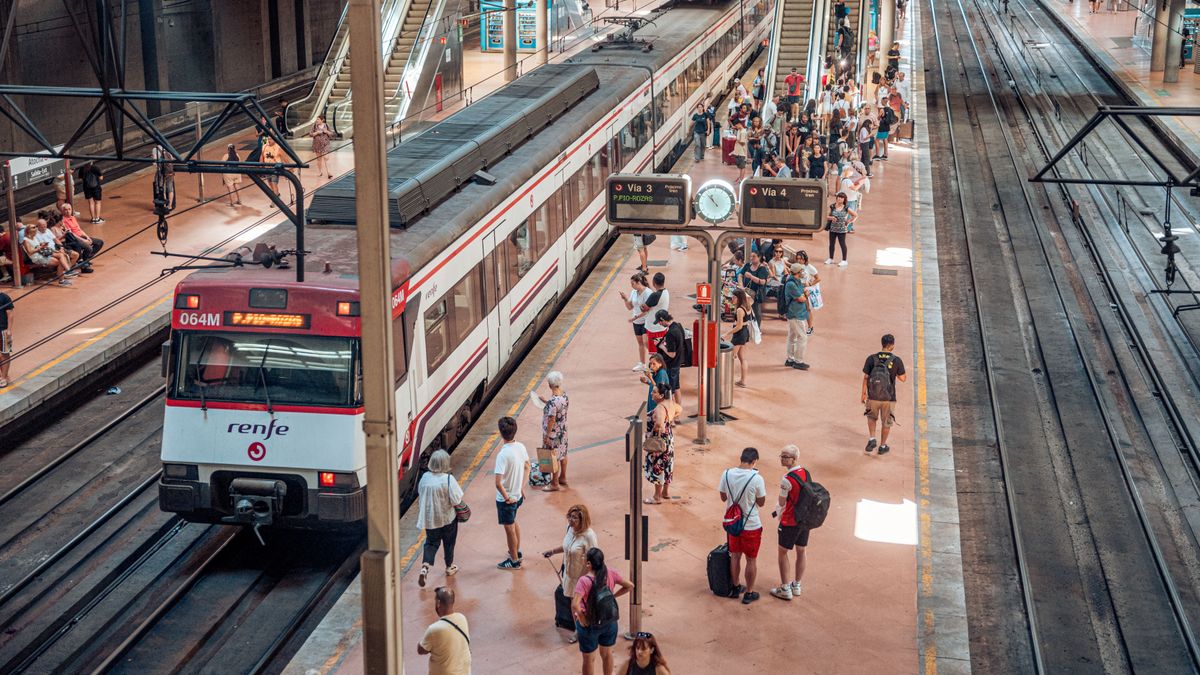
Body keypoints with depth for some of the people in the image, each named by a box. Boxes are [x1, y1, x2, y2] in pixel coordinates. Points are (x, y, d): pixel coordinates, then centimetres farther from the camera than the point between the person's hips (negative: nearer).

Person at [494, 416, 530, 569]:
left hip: (506, 499, -7)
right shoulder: (521, 447, -7)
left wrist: (506, 497, -17)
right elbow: (527, 467, 10)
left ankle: (514, 561, 26)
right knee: (513, 523, 29)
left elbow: (498, 483, -32)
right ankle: (517, 551, 46)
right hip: (518, 495, 7)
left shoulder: (503, 455, -30)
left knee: (509, 528, 11)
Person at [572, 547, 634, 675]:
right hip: (610, 622, 4)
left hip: (590, 625, -4)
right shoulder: (610, 573, -15)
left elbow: (575, 605, -38)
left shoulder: (584, 581, -29)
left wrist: (582, 620, -21)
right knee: (607, 654, 26)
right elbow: (630, 586, -3)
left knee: (589, 659, 17)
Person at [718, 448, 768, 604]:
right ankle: (749, 593, 23)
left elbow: (723, 497, 2)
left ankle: (735, 588, 36)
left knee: (735, 556, 22)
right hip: (751, 526, -4)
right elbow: (761, 503, -9)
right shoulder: (756, 479, -22)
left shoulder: (727, 474, -11)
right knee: (751, 560, 12)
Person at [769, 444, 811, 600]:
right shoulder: (807, 473, 0)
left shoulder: (787, 480, -24)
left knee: (783, 553, 8)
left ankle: (785, 589, 13)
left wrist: (778, 514, 11)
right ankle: (797, 586, 30)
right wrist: (780, 511, 12)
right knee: (801, 552, 17)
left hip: (790, 522, -7)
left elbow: (782, 503, -12)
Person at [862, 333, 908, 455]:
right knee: (886, 422, 20)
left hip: (873, 396, 1)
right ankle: (882, 446, 30)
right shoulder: (897, 360, -12)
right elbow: (903, 378, -2)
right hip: (889, 398, -1)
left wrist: (863, 394, 6)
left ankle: (872, 439, 12)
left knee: (872, 417, 28)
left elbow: (865, 378, -6)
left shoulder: (871, 358, -10)